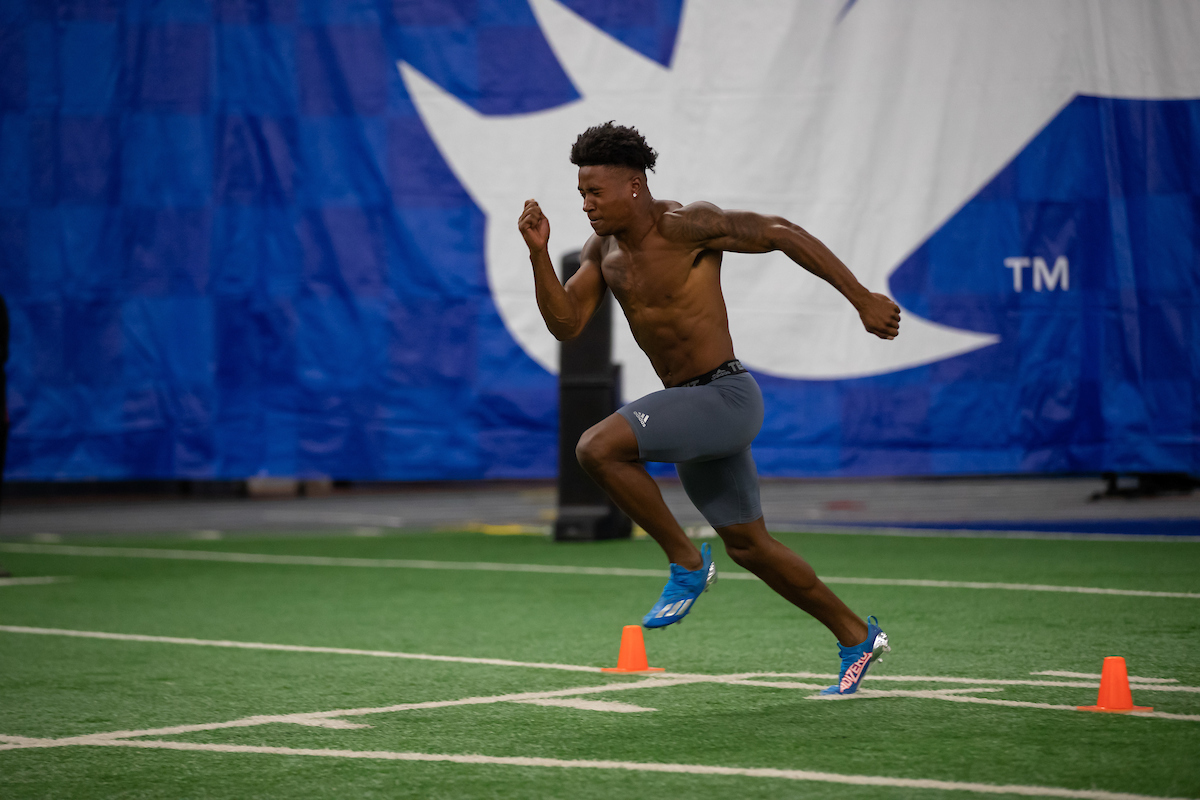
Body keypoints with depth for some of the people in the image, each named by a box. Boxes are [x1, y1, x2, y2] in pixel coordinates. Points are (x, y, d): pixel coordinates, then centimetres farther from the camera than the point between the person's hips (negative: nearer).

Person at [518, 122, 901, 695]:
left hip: (724, 397, -9)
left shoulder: (684, 226, -16)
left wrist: (863, 300, -13)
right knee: (748, 546, 18)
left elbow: (782, 234, -14)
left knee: (598, 448, -25)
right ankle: (857, 638, 33)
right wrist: (538, 253, -11)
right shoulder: (603, 249, 8)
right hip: (694, 410, 9)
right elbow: (565, 324, 2)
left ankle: (686, 563, -9)